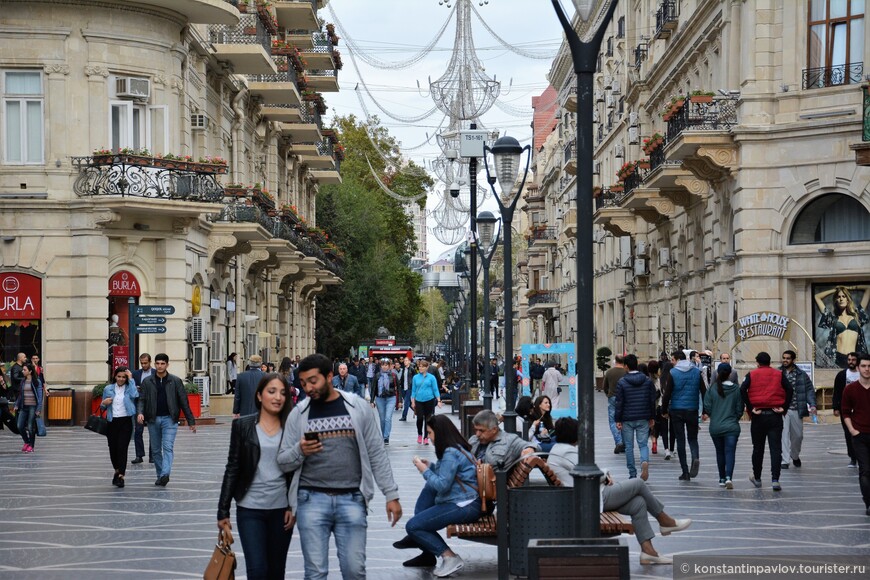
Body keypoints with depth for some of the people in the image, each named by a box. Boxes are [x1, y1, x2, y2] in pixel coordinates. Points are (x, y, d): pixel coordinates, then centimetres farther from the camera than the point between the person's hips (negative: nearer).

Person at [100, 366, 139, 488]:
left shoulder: (129, 388, 3)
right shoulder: (108, 389, 9)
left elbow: (135, 395, -21)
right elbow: (103, 407, 16)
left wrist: (130, 379, -13)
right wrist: (103, 404, -7)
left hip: (125, 422, -3)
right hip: (112, 422, 3)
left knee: (122, 448, -12)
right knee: (113, 448, 8)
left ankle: (121, 476, -12)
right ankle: (117, 470, 34)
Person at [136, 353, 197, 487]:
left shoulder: (175, 381, 2)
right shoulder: (147, 382, 6)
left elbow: (183, 402, 3)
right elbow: (141, 399, 3)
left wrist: (191, 421, 3)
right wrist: (140, 412, -19)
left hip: (169, 419, -3)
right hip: (153, 420, 3)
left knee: (168, 447, -16)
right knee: (156, 450, 8)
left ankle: (165, 474, -27)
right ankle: (160, 476, 17)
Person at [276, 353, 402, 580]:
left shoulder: (359, 408, 3)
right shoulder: (298, 414, 5)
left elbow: (377, 454, 6)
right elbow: (283, 462, 7)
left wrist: (391, 495, 2)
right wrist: (299, 451, -14)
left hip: (352, 499, 0)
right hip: (312, 500, 1)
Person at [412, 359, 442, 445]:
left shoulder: (431, 377, 1)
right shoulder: (416, 377, 7)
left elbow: (435, 390, 2)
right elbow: (413, 390, 11)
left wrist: (438, 401, -5)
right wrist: (413, 402, 6)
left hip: (429, 400, -1)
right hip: (419, 401, 1)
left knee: (427, 419, 2)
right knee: (419, 418, -9)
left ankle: (426, 438, 12)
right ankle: (419, 435, 15)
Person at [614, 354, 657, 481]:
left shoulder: (622, 382, -8)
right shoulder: (647, 380, 2)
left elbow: (619, 403, -8)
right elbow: (652, 400, 5)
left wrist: (618, 420, -2)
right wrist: (652, 418, 13)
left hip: (627, 419, -2)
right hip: (643, 419, 2)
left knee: (629, 447, 8)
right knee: (643, 444, 7)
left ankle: (632, 474, 9)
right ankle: (645, 461, -24)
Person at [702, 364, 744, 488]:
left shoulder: (712, 389, -7)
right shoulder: (736, 389, -6)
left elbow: (707, 407, -5)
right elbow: (740, 409, -1)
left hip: (715, 427, 1)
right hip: (732, 427, -1)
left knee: (720, 452, 15)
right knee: (730, 452, -4)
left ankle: (722, 478, 22)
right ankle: (728, 477, -22)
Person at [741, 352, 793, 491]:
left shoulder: (752, 374, 3)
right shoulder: (779, 374, 5)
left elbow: (742, 390, -12)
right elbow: (790, 390, -7)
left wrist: (750, 408, -7)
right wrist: (784, 408, -4)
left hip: (758, 416, 0)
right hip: (775, 415, 0)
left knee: (758, 448, 14)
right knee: (776, 449, -2)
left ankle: (757, 478, 25)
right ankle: (775, 480, -13)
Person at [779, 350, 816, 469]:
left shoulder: (801, 374, 6)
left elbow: (809, 390, 5)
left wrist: (812, 405, -8)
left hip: (796, 410, 2)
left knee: (798, 435, 11)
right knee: (783, 435, -8)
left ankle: (795, 456, 36)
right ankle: (784, 461, -4)